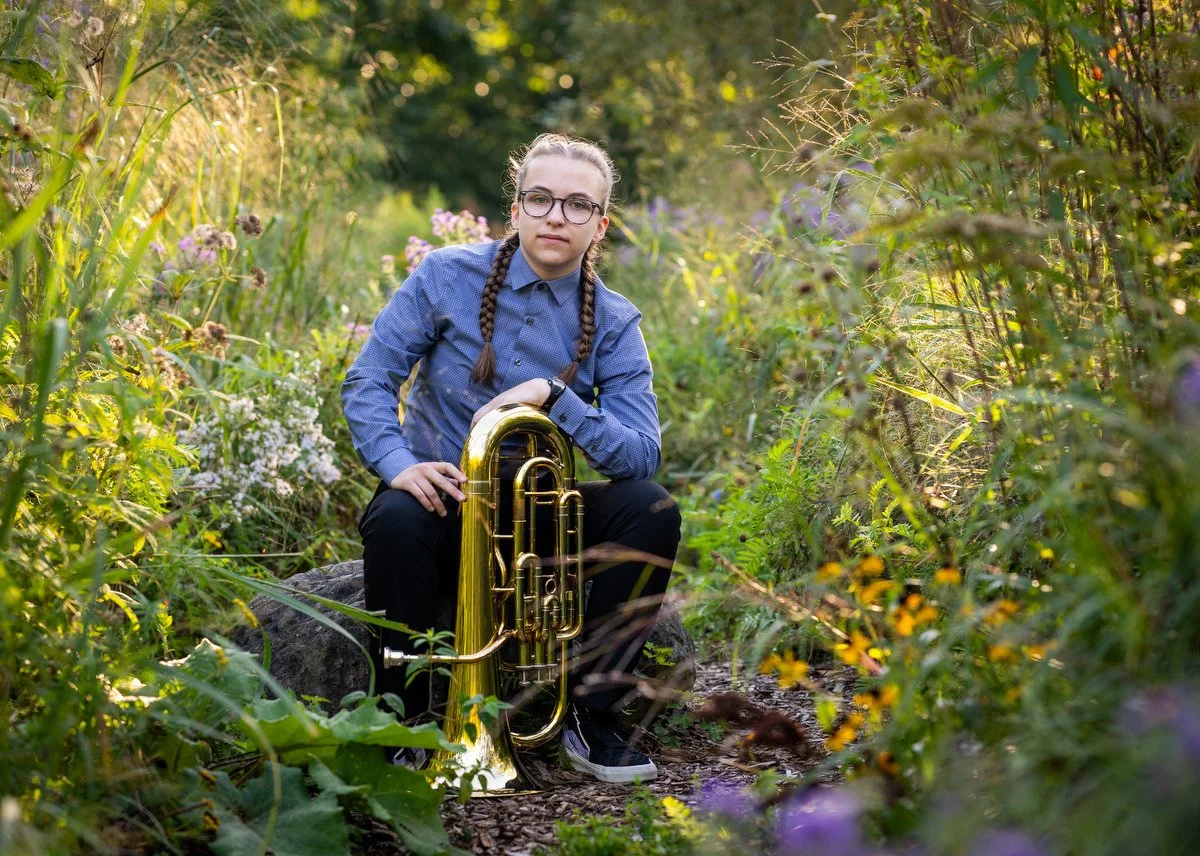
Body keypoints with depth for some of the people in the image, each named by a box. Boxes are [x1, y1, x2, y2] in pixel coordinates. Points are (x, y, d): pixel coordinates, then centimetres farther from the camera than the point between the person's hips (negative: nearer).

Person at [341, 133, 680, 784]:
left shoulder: (613, 323, -3)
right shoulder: (447, 277, -6)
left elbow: (642, 456, -14)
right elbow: (368, 381, -8)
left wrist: (553, 396, -27)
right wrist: (399, 463, -27)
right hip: (443, 497, -2)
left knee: (653, 510, -22)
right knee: (396, 520, -36)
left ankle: (591, 714, -10)